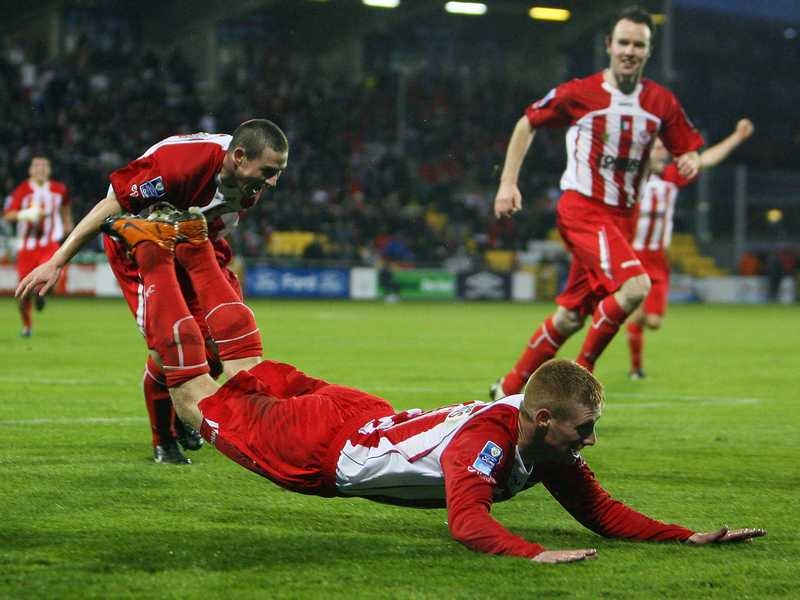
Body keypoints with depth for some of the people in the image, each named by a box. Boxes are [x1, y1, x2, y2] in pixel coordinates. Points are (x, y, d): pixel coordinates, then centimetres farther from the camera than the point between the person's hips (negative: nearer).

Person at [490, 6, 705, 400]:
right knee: (634, 286, -26)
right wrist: (508, 182, 1)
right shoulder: (579, 94, -6)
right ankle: (581, 375, -10)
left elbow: (688, 150, 12)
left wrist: (690, 162, -13)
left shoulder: (662, 102, 4)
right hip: (581, 208, -5)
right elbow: (527, 124, 6)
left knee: (571, 315, 8)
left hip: (621, 217, 5)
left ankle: (510, 388, 23)